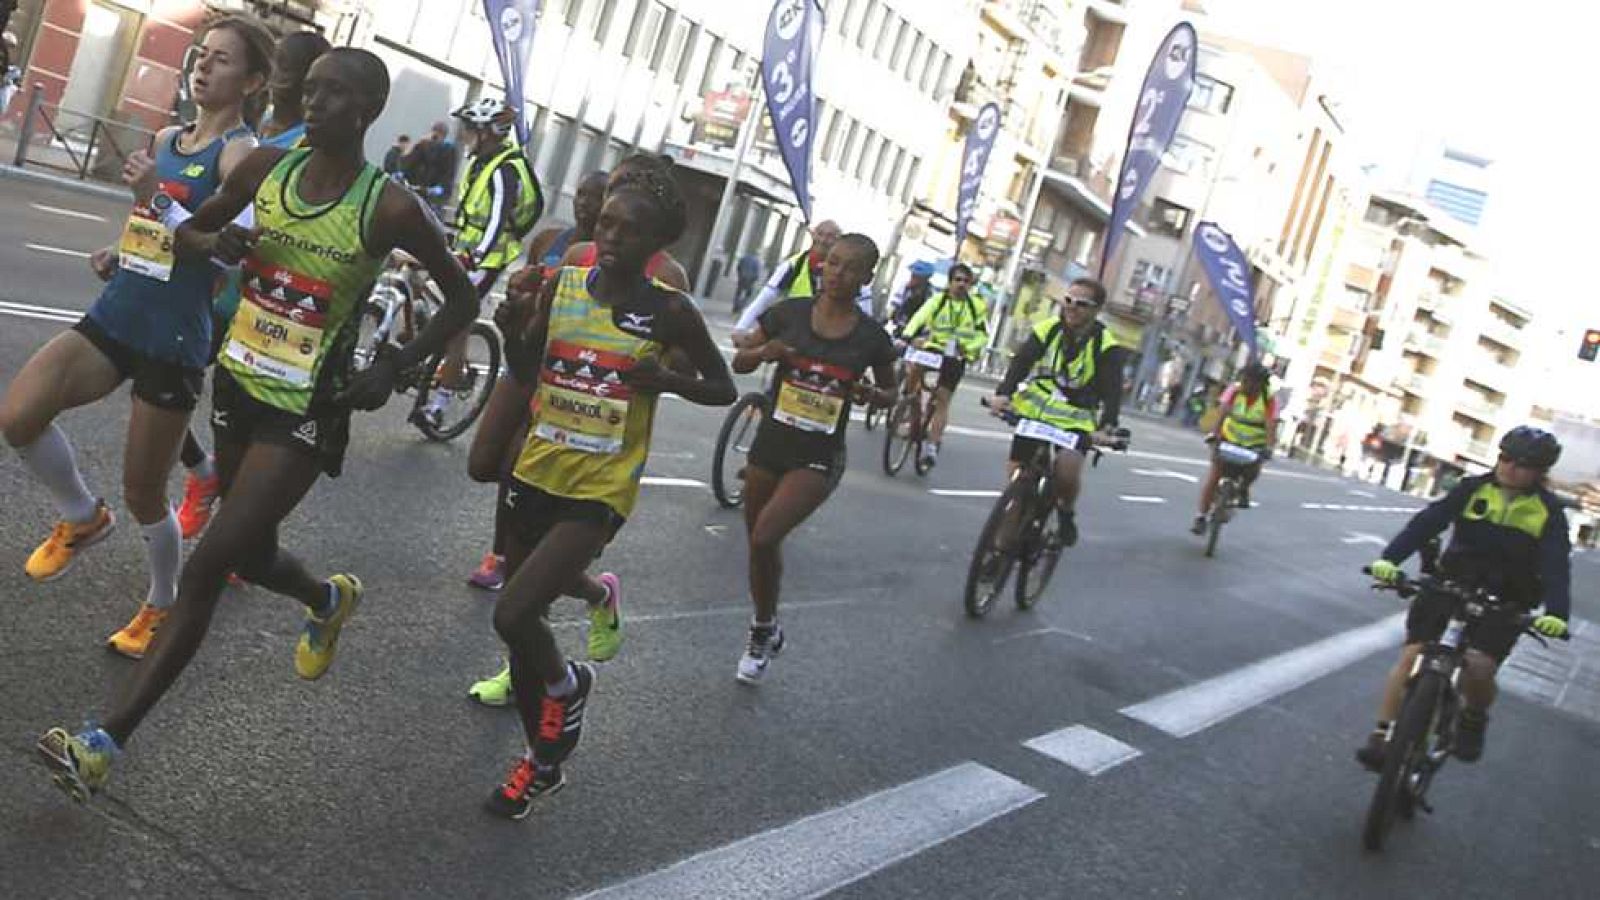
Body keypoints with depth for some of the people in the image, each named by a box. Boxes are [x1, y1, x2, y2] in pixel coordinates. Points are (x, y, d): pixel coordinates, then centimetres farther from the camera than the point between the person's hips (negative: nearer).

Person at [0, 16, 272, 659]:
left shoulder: (241, 154, -10)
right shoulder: (166, 138, 12)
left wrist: (158, 197, -27)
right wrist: (118, 254, 10)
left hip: (173, 342, -6)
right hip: (112, 318, 6)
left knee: (143, 494, 4)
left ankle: (162, 605, 30)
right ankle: (81, 517, 14)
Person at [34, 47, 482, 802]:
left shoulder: (390, 208, -15)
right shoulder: (267, 167, -2)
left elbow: (462, 300, -4)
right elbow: (189, 232, 13)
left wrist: (393, 369, -13)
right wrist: (214, 243, -11)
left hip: (308, 411, -6)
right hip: (239, 382, 6)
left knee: (206, 567, -10)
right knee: (250, 555, 21)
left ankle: (105, 742, -2)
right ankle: (330, 601, 54)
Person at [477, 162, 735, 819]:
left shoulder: (670, 313, -9)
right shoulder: (561, 286, 0)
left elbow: (724, 389, 1)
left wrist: (665, 380, -18)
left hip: (600, 492, -5)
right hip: (538, 474, 5)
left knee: (513, 615, -18)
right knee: (525, 607, 16)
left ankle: (565, 686, 17)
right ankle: (543, 758, 44)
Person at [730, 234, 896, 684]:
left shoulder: (872, 336, -6)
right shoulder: (789, 312, -4)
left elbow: (891, 390, 10)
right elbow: (739, 363, 5)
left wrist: (871, 394, -13)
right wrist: (764, 352, -18)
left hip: (818, 458, -3)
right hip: (770, 443, 3)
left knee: (764, 538, -20)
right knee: (758, 542, 14)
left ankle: (764, 630, 6)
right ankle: (765, 632, 39)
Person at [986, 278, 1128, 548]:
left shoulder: (1106, 347, -11)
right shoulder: (1048, 329, -5)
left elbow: (1112, 390, -19)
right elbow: (1021, 362, -15)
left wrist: (1107, 425, -36)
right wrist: (1003, 394, -31)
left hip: (1075, 419, -2)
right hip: (1033, 411, 3)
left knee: (1068, 470, -25)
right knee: (1016, 474, 0)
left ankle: (1065, 512, 7)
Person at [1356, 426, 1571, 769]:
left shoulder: (1548, 511, -3)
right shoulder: (1473, 489, -3)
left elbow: (1557, 565, -13)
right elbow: (1427, 522, -14)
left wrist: (1556, 612, -31)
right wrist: (1390, 558, -29)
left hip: (1504, 604, -1)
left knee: (1479, 668, -19)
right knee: (1411, 657, -9)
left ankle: (1473, 719, 16)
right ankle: (1382, 737, -1)